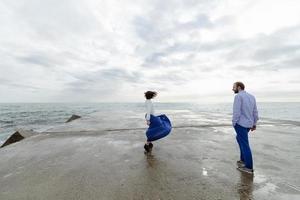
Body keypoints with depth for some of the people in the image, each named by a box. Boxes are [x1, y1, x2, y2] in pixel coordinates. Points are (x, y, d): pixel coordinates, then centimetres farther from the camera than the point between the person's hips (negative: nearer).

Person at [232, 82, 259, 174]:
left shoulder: (238, 96, -16)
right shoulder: (251, 96, 9)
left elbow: (236, 112, -20)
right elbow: (255, 112, 11)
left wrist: (234, 123, -8)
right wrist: (254, 124, 17)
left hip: (240, 124, -9)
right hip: (248, 124, 9)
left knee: (244, 144, 1)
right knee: (239, 139, 25)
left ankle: (249, 167, 12)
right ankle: (243, 159, 32)